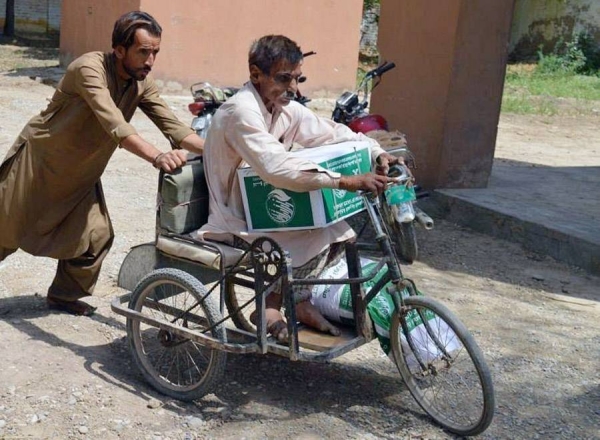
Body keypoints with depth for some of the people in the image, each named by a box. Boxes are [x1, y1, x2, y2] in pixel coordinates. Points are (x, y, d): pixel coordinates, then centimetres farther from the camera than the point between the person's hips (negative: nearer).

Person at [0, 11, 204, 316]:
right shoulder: (90, 68, -29)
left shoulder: (142, 84, -8)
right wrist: (156, 156, -56)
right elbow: (114, 124, -43)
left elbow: (172, 126, -15)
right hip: (39, 159, -6)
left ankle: (64, 294, 20)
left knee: (96, 236, -1)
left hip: (80, 173, 6)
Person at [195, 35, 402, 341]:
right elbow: (278, 168, -37)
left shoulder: (287, 110, 2)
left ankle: (302, 303, 7)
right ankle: (270, 308, -3)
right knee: (318, 236, -21)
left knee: (338, 228, -4)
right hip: (236, 223, -8)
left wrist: (378, 154, -11)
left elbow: (334, 134, 7)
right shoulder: (241, 111, -24)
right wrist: (346, 182, -40)